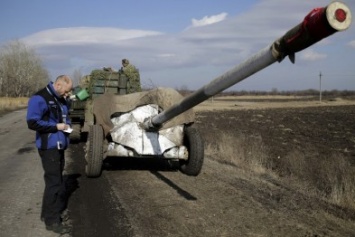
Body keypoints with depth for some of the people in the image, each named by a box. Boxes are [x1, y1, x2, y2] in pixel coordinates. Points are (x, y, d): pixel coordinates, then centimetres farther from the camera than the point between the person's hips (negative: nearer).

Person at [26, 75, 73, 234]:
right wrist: (56, 127, -19)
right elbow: (32, 122, -22)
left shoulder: (61, 99, 12)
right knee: (53, 181, -6)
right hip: (49, 147, -9)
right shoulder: (40, 98, -15)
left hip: (59, 146, 9)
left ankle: (48, 214, 27)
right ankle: (51, 220, 3)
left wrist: (66, 125, 2)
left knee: (57, 180, 15)